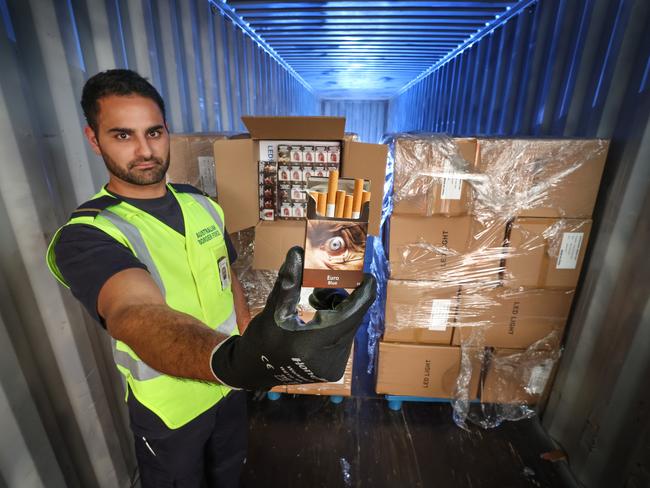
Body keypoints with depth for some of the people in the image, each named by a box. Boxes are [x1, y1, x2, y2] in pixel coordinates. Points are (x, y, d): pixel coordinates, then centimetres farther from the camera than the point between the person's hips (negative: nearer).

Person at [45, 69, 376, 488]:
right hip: (169, 405, -4)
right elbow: (138, 316, -47)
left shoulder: (203, 205, -6)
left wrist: (250, 340, 5)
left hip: (229, 383, 5)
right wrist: (234, 361, -66)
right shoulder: (85, 237, -26)